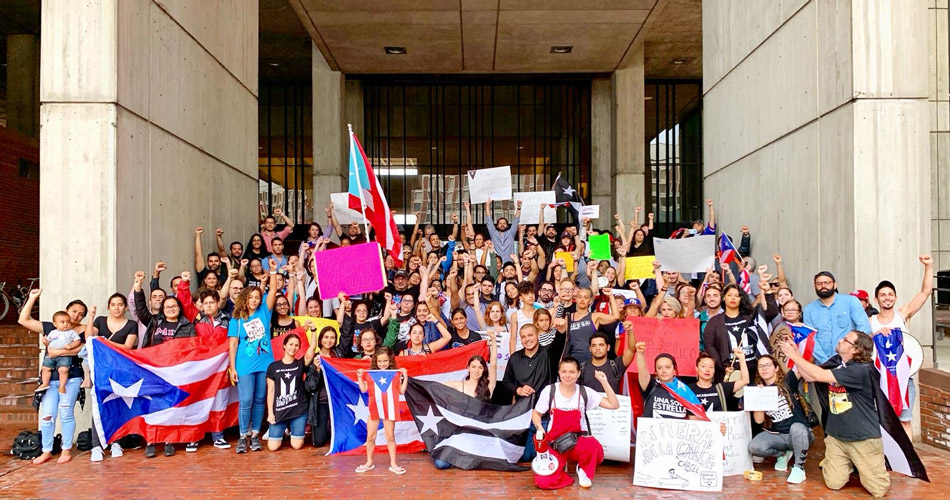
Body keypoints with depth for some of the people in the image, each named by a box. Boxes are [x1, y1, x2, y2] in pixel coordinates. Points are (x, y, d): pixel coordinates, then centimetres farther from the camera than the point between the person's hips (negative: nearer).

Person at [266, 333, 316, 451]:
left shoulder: (300, 364, 4)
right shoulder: (273, 366, 2)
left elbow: (311, 350, -14)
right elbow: (271, 391, 3)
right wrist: (270, 412, -2)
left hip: (299, 409, 0)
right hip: (279, 410, 0)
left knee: (297, 445, -3)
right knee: (273, 447, -5)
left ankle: (290, 429, 29)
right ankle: (283, 431, 26)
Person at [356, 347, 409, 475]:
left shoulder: (395, 374, -3)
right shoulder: (370, 374, 1)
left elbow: (401, 391, -6)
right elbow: (364, 389, 1)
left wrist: (405, 377, -12)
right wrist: (360, 377, -6)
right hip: (374, 408, 2)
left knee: (390, 437, 5)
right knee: (370, 436, 8)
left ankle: (393, 464, 14)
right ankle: (369, 462, 24)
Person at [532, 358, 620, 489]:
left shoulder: (585, 392, -4)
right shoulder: (549, 391, -6)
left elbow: (614, 405, -8)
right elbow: (536, 414, 5)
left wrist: (604, 382, -13)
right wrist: (539, 427, -15)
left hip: (578, 441, 0)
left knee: (592, 445, -38)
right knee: (544, 482, -23)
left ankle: (584, 469, -1)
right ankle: (561, 464, 14)